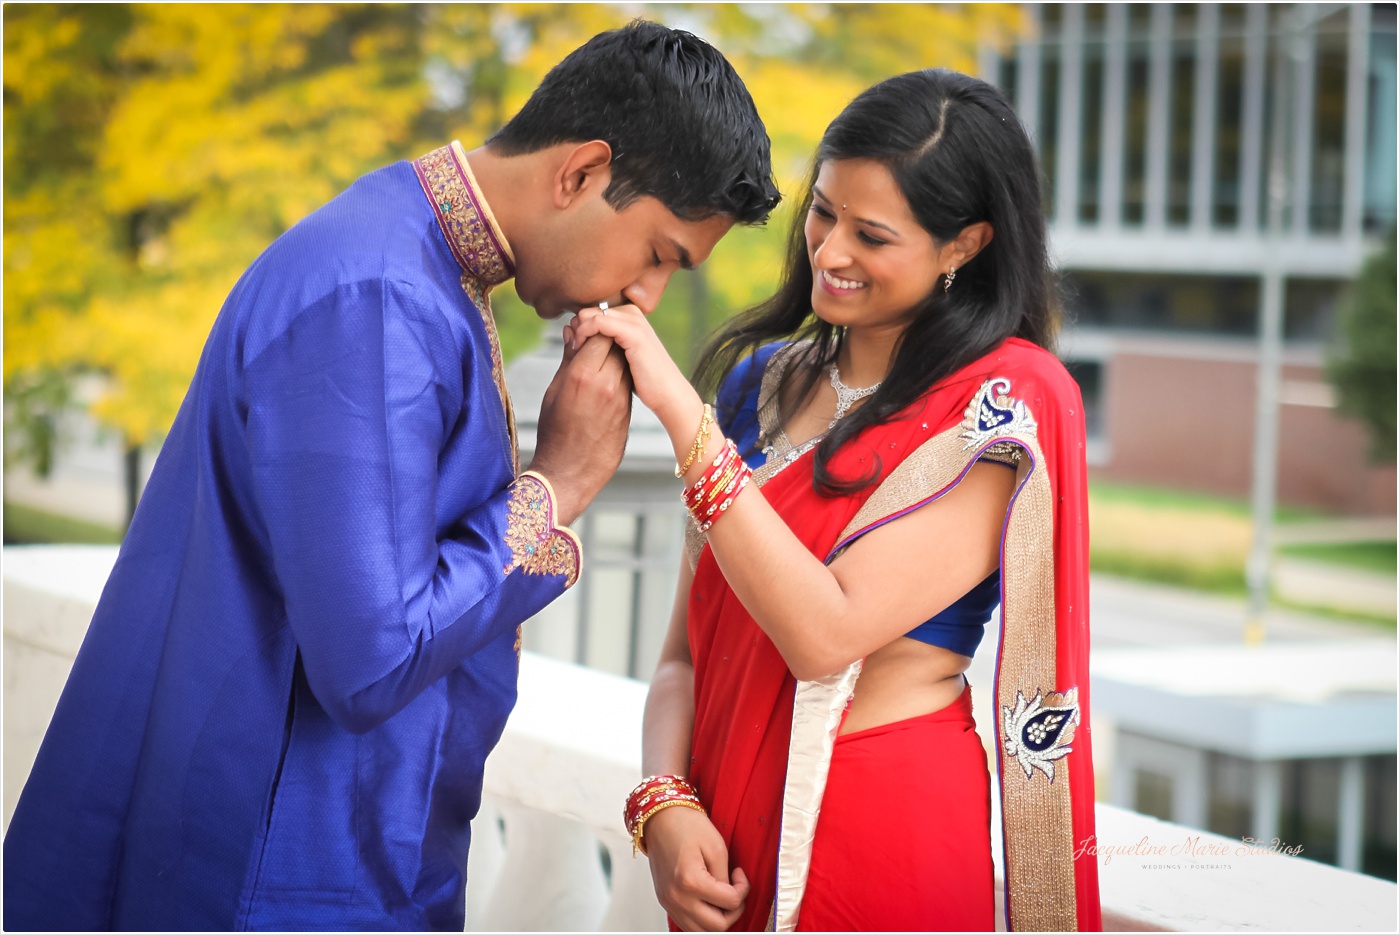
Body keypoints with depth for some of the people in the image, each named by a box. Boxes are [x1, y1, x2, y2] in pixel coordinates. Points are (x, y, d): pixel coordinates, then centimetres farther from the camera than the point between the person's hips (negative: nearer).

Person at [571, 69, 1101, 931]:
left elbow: (825, 634, -22)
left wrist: (678, 408, -23)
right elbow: (687, 649, 8)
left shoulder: (1006, 400, -12)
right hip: (733, 837, 6)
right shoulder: (766, 380, 7)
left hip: (888, 846, -6)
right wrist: (666, 803, -10)